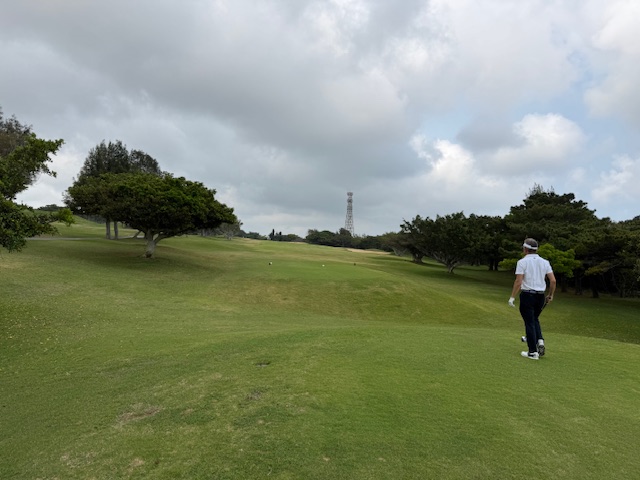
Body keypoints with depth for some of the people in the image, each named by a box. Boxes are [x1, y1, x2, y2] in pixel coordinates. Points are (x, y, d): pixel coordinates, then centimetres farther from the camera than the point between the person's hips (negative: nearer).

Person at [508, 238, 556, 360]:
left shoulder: (522, 262, -8)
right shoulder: (545, 262, 6)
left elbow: (518, 282, -15)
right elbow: (553, 280, 2)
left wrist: (512, 297, -9)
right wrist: (550, 295, 16)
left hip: (527, 295, -5)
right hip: (540, 296, 5)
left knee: (529, 323, 3)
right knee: (535, 319, 25)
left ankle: (533, 352, 6)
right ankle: (540, 341, 6)